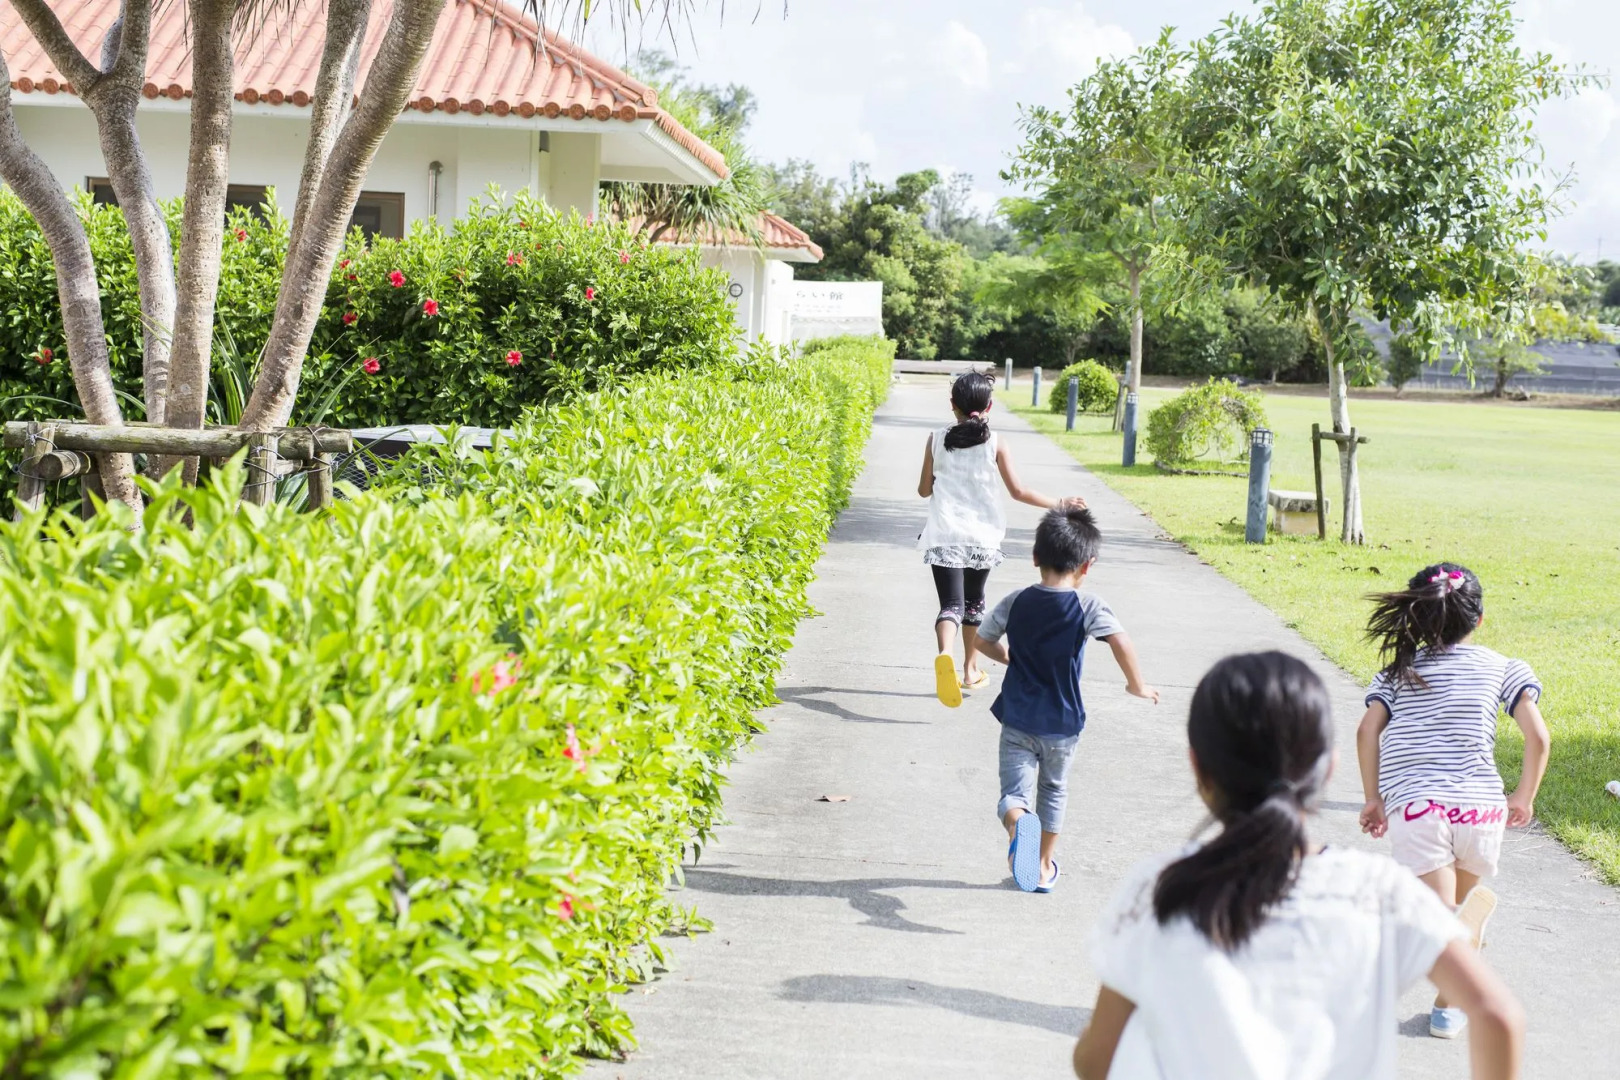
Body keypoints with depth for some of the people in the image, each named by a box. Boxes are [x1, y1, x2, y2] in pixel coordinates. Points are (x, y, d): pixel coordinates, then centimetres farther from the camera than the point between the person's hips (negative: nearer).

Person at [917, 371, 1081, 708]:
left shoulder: (937, 440, -1)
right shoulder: (995, 444, -4)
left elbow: (924, 490, 5)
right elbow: (1017, 491, -5)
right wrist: (1058, 504, 5)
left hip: (944, 535, -1)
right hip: (982, 536, 1)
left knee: (951, 603, -8)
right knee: (974, 601, 21)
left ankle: (945, 654, -39)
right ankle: (970, 670, 31)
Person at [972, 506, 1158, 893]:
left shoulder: (1015, 602, -2)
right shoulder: (1088, 606, -12)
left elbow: (981, 642, 9)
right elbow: (1121, 644, -25)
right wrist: (1138, 686, -10)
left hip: (1017, 719, 0)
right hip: (1062, 722, 0)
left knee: (1014, 790, -1)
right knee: (1053, 791, 21)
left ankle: (1017, 823, -35)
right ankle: (1043, 867, 30)